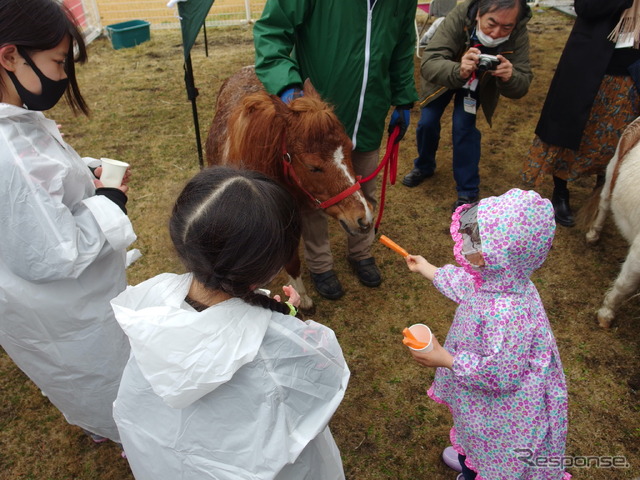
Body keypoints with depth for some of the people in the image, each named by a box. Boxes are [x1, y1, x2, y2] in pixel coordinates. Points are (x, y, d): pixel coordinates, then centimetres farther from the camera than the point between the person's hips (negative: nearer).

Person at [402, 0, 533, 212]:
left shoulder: (519, 34, -32)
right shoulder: (458, 17, -38)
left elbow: (521, 86, -32)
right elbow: (428, 64, -46)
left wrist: (509, 78, -55)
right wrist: (458, 71, -64)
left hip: (479, 84, 0)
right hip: (445, 77, 0)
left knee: (463, 126, -15)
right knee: (427, 122, -1)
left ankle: (468, 192, 0)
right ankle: (424, 167, 31)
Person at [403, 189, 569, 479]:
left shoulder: (507, 315, -44)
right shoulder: (498, 279, -17)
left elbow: (500, 375, -33)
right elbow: (465, 286, 6)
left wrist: (444, 359, -27)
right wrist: (427, 270, 16)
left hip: (502, 408, -9)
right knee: (473, 433, 37)